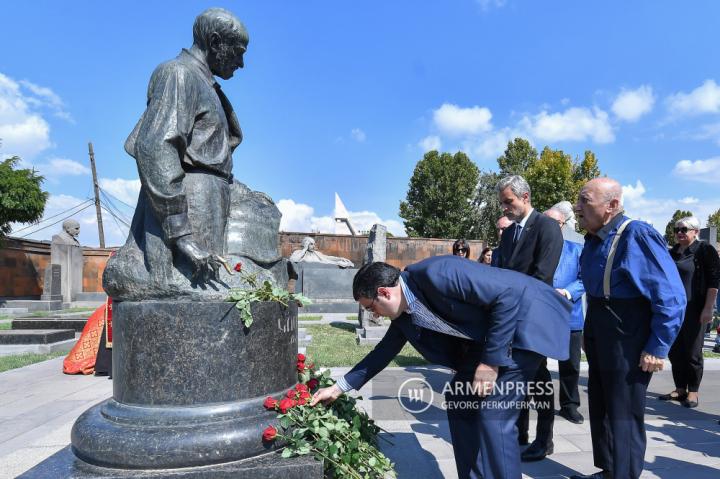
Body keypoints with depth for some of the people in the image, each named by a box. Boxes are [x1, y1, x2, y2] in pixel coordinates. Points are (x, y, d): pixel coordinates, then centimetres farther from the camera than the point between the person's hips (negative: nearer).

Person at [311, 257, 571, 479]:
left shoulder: (435, 273, -27)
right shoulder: (404, 314, 2)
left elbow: (510, 293, -27)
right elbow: (385, 350, 16)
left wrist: (491, 360, -23)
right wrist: (340, 387, 17)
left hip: (525, 319, -9)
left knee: (493, 416, -12)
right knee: (459, 400, 10)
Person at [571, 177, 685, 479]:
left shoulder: (638, 236, -22)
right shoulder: (594, 239, 4)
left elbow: (671, 297, -21)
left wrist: (657, 349, -19)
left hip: (627, 341, -8)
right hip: (599, 338, 9)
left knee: (624, 414, 6)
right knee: (601, 408, 20)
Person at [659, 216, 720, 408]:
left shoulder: (705, 250, -5)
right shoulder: (671, 253, 12)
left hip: (694, 310, -6)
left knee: (692, 352, 3)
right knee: (674, 351, 9)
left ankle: (693, 392, 14)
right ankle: (680, 389, 20)